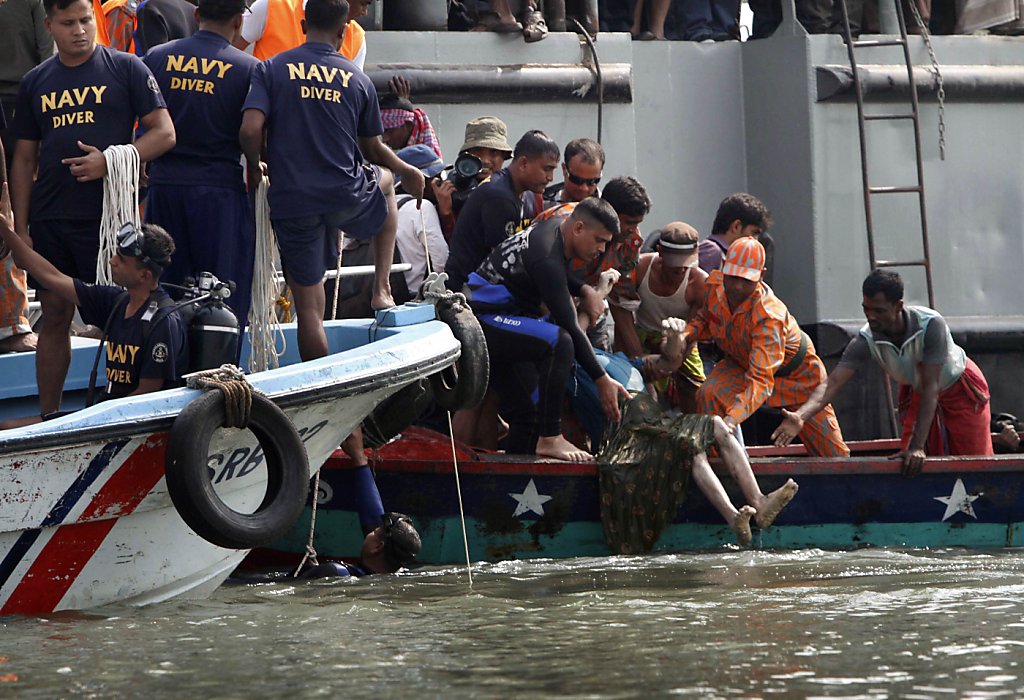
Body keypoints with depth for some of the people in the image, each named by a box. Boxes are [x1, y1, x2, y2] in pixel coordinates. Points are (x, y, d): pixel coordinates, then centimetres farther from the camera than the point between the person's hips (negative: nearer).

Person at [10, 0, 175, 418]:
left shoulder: (125, 69, 1)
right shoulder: (36, 83, 12)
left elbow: (164, 133, -3)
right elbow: (24, 159, 14)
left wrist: (111, 162, -15)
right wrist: (20, 227, 8)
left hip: (108, 215, -4)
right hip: (49, 219, 4)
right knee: (54, 316, 6)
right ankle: (47, 418, 11)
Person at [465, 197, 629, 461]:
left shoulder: (553, 229, 7)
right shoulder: (547, 258, -24)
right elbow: (570, 327, -25)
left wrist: (583, 289, 9)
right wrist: (602, 380, -22)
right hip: (483, 319, -11)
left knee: (527, 412, 9)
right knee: (559, 341, -29)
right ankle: (550, 439, -27)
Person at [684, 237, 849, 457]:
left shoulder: (769, 316, -43)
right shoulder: (714, 286, -23)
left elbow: (761, 380, -50)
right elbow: (706, 319, 1)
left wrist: (732, 418, -64)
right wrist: (686, 335, -22)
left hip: (796, 372, -5)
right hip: (741, 362, 5)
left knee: (833, 455, -2)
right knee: (709, 395, -28)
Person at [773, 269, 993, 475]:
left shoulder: (931, 325, -38)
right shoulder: (866, 340, -28)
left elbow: (930, 388, -39)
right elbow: (833, 383, -35)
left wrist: (917, 447, -44)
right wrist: (800, 417, -55)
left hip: (962, 389, -4)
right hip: (917, 394, 4)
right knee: (907, 464, -5)